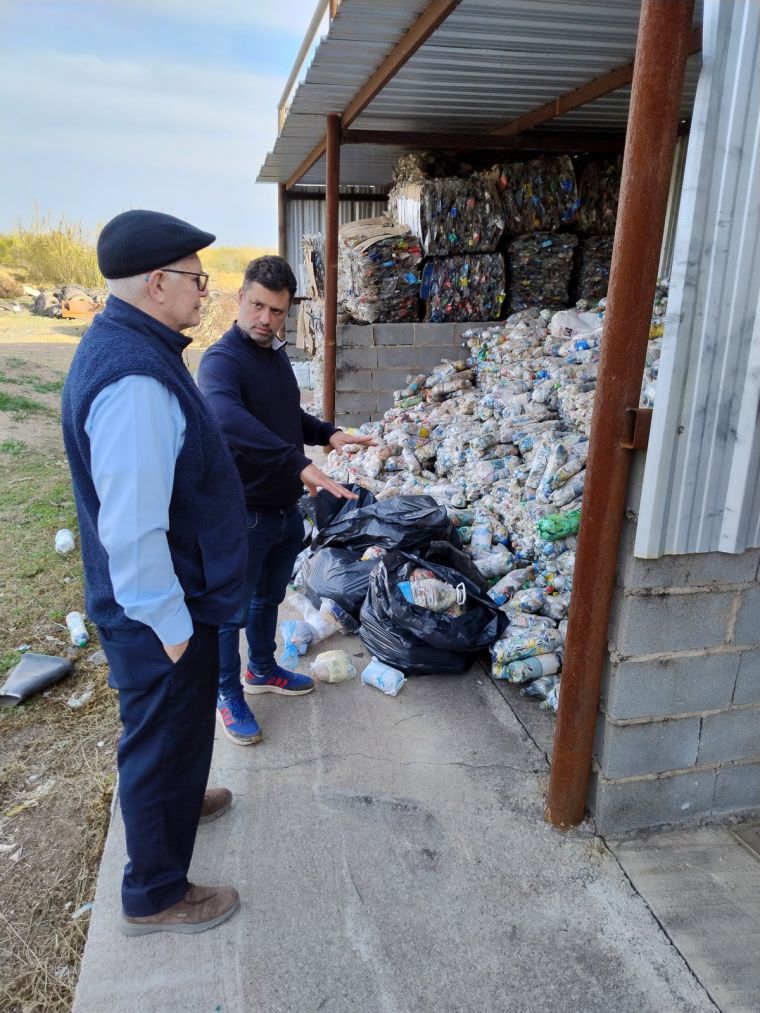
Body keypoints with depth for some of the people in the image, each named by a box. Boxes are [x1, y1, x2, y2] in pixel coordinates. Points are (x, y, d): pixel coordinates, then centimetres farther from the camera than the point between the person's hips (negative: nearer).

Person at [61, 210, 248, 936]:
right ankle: (154, 896, 33)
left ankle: (174, 798, 57)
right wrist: (170, 623, -20)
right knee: (165, 734, 10)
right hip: (161, 613, -9)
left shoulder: (122, 346, 4)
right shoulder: (135, 378, -29)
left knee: (170, 726, 30)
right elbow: (132, 529, -31)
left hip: (170, 598, 10)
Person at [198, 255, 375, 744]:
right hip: (245, 512, -8)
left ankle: (263, 670, 45)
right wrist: (300, 464, -47)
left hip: (287, 507, 8)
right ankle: (230, 696, 29)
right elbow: (228, 419, -41)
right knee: (233, 610, 9)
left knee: (270, 596, 24)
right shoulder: (221, 360, -20)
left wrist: (328, 433, 3)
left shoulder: (277, 355, 6)